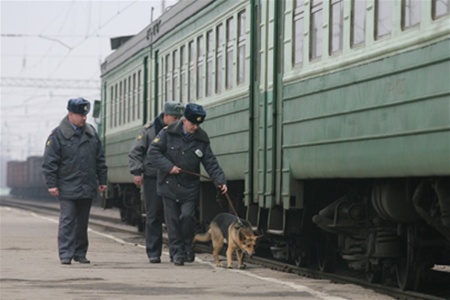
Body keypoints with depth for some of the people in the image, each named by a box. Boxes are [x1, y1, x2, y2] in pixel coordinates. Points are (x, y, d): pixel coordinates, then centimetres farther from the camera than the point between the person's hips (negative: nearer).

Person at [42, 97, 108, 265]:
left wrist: (102, 180, 13)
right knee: (67, 221, -7)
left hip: (87, 188, 5)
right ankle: (66, 254, -7)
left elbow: (100, 159, 15)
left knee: (82, 222, 10)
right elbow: (49, 162, -6)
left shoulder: (91, 133, 10)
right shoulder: (58, 135, -6)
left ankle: (80, 253, 17)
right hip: (68, 188, -5)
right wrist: (52, 184, -11)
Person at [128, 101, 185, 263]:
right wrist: (136, 172, -9)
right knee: (154, 217, 0)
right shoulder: (149, 130, 0)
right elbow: (135, 152, 1)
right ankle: (153, 253, 5)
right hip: (153, 178, -2)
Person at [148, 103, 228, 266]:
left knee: (187, 216, -14)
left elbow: (211, 163, 2)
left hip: (189, 187, 1)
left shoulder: (202, 139, 1)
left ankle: (187, 245, 10)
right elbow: (153, 152, -7)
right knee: (173, 220, 1)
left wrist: (220, 181, -11)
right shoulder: (168, 133, -5)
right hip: (169, 185, -1)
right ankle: (178, 252, 9)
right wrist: (169, 167, -16)